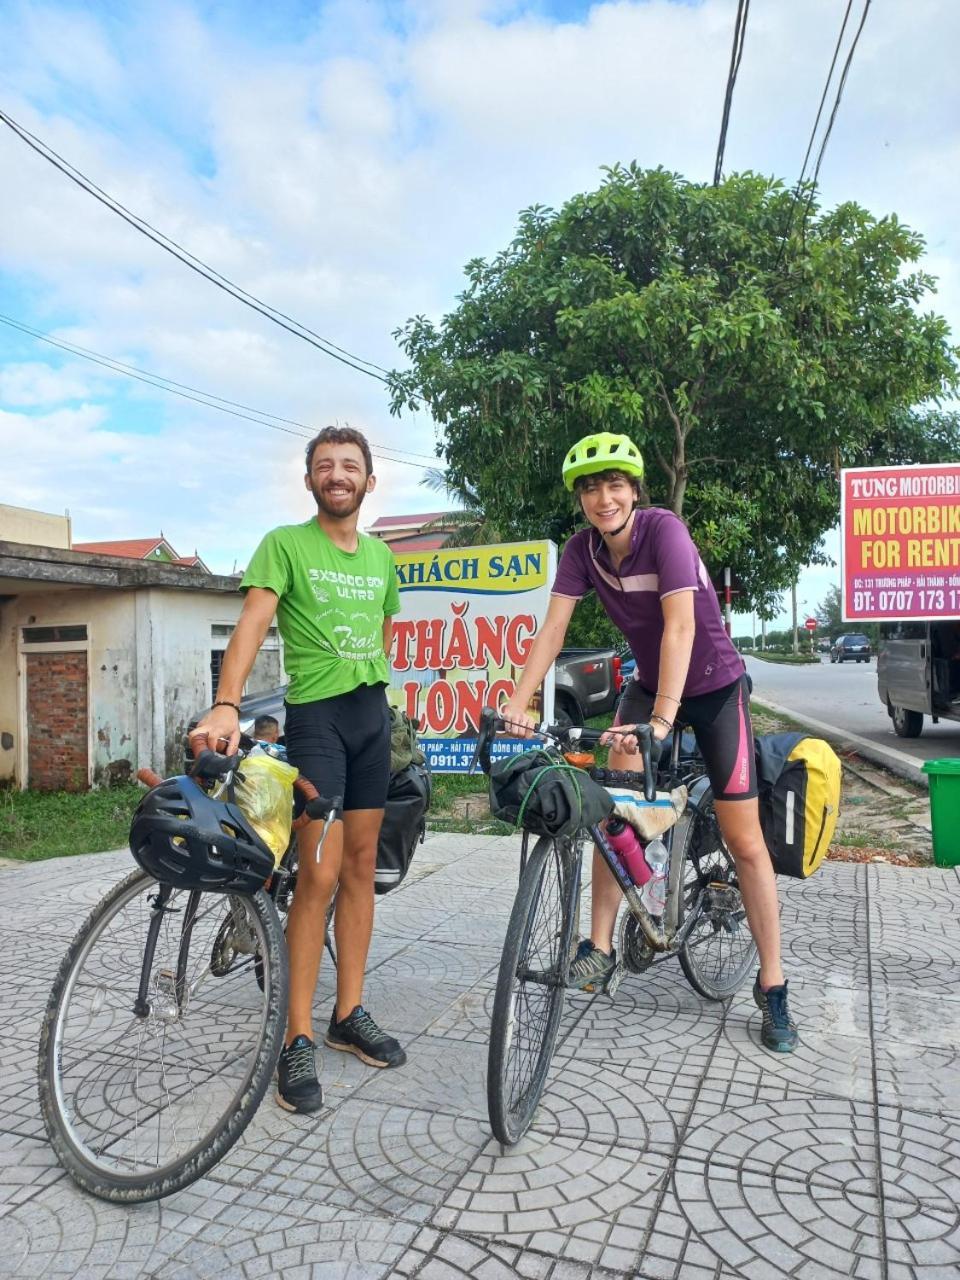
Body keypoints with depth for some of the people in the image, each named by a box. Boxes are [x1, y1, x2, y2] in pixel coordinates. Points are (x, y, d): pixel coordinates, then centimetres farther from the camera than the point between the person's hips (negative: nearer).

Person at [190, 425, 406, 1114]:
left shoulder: (382, 556, 14)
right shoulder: (285, 544, -3)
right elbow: (252, 625, -16)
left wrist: (375, 695, 12)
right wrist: (226, 705, -30)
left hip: (372, 713, 6)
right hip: (315, 714, -6)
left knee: (361, 866, 9)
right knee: (319, 874, -10)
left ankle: (350, 1013, 21)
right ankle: (298, 1039, 2)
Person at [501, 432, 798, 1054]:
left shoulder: (664, 528, -26)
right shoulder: (582, 549, -11)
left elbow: (680, 625, -35)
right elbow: (553, 629, -17)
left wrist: (664, 718, -44)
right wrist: (517, 703, -28)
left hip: (714, 686, -4)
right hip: (650, 682, 4)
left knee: (745, 840, -3)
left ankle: (772, 985, 11)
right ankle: (601, 946, 7)